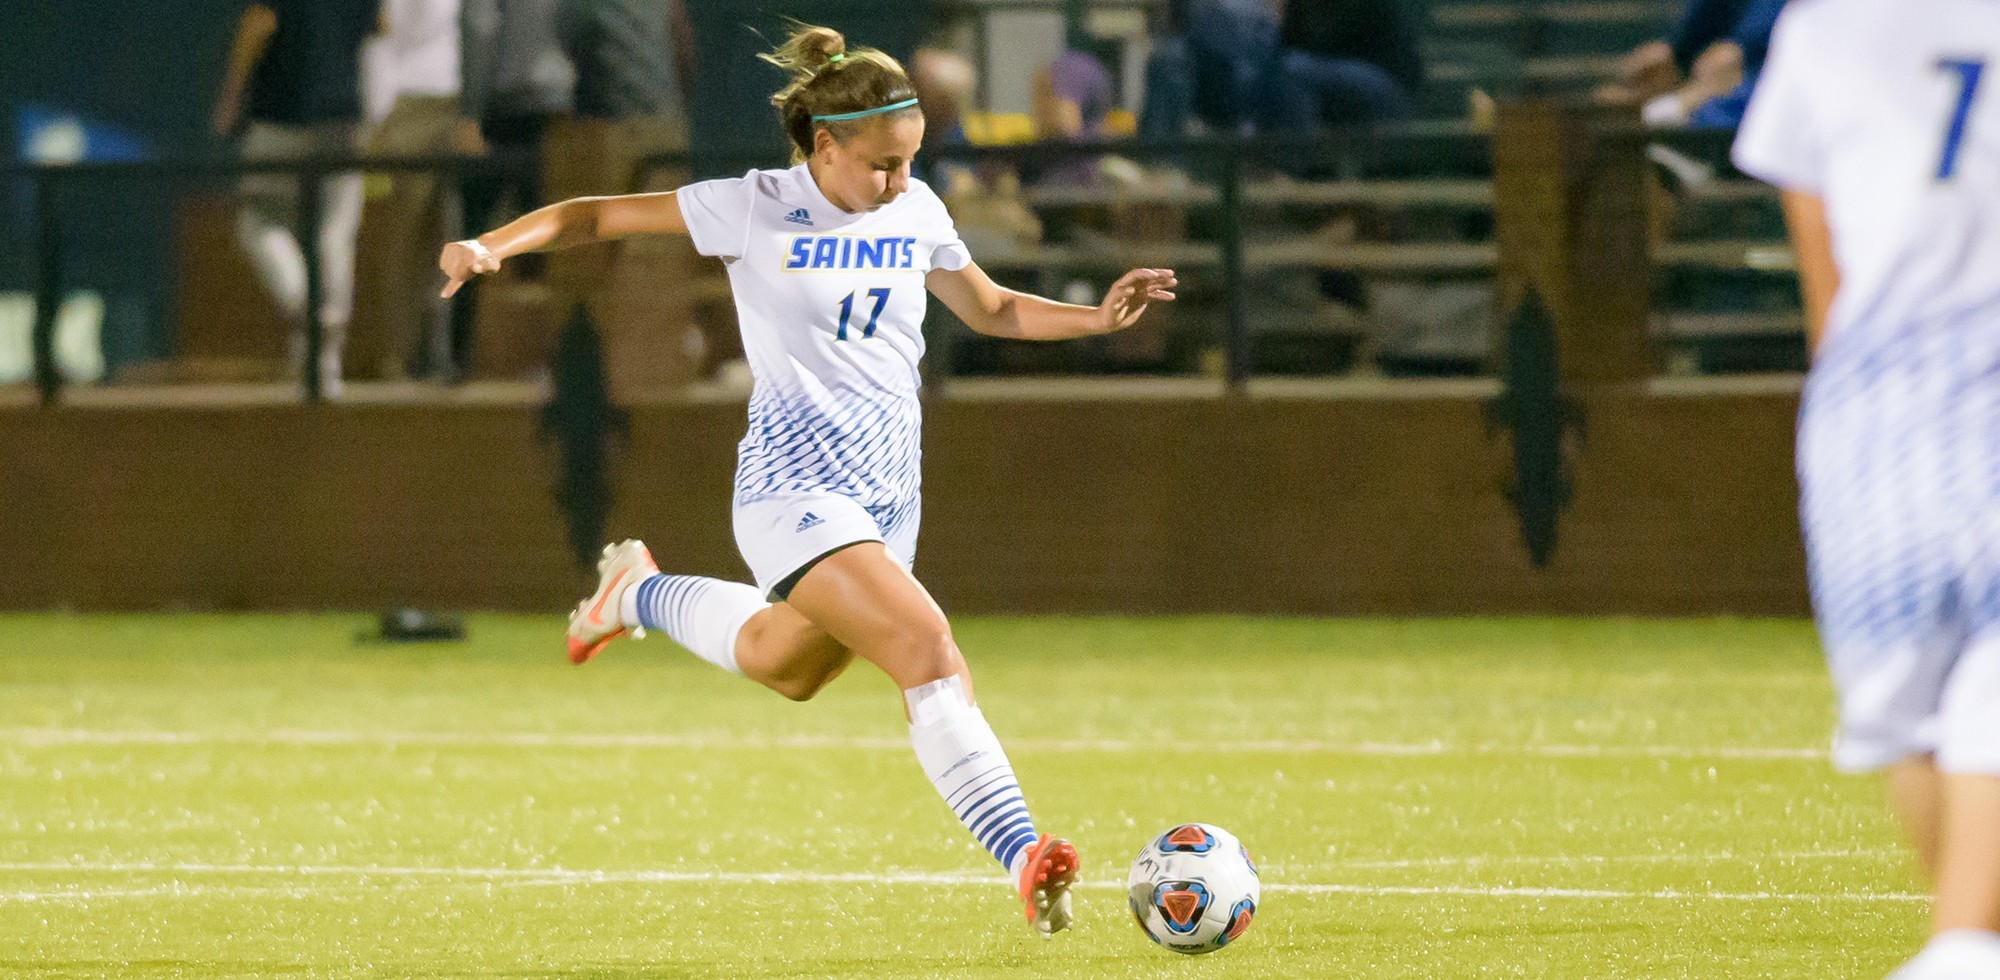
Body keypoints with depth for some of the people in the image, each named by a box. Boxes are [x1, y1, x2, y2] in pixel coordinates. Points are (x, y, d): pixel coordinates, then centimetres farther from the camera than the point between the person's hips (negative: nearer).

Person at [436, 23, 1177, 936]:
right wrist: (491, 245, -18)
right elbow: (597, 214, -3)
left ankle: (640, 593, 51)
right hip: (795, 485, -7)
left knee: (784, 666, 26)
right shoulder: (755, 210, -10)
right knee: (927, 648, -26)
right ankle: (1023, 856, -34)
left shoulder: (916, 211, 5)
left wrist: (1098, 316, 6)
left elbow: (990, 310, 21)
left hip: (889, 486, 7)